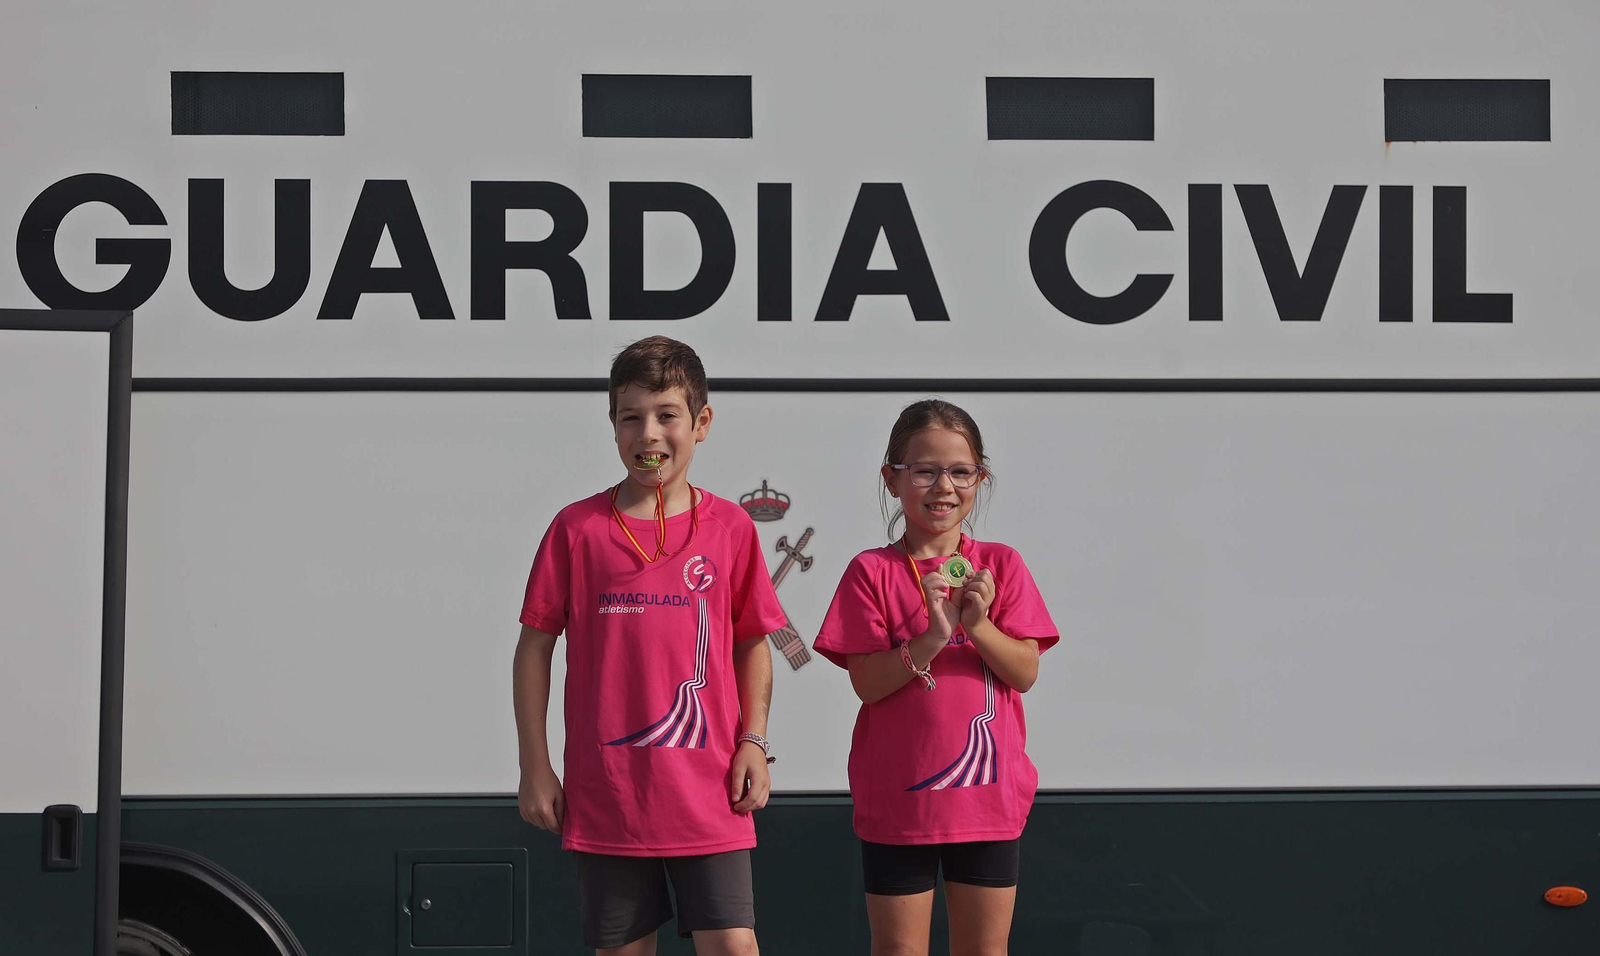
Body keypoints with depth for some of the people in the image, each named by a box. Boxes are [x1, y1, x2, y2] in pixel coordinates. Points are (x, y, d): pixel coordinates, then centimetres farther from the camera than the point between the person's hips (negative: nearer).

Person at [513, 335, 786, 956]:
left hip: (708, 789, 0)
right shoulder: (577, 528, 0)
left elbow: (753, 644, 11)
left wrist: (754, 742, -1)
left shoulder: (730, 528, 3)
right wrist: (535, 767, 1)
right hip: (605, 793, 0)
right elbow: (534, 649, 4)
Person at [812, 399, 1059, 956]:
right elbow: (867, 683, -10)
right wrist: (933, 637, -23)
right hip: (897, 799, -2)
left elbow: (1025, 673, -3)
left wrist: (978, 624, -19)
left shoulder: (1000, 566, 3)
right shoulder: (872, 572, -3)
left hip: (988, 798, 2)